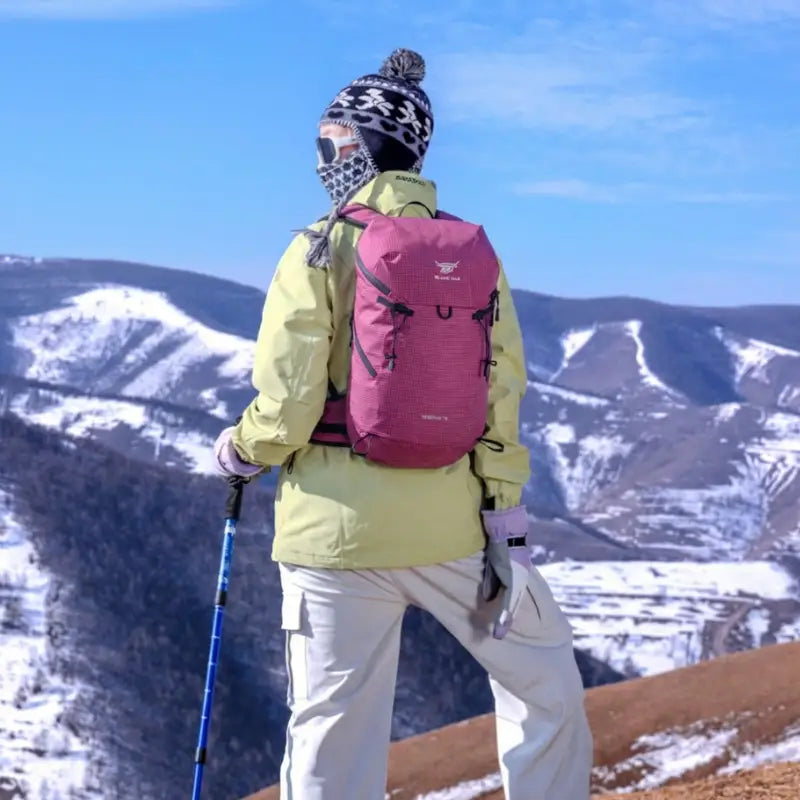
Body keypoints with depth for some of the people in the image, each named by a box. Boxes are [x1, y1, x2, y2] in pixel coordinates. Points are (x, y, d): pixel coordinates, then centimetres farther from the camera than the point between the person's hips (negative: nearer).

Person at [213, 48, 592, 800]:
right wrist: (506, 521, 3)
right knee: (544, 674, 20)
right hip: (450, 525, 2)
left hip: (336, 530, -2)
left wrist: (238, 449, 9)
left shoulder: (320, 250, -7)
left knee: (334, 729, 5)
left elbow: (287, 412, -11)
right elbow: (500, 398, -1)